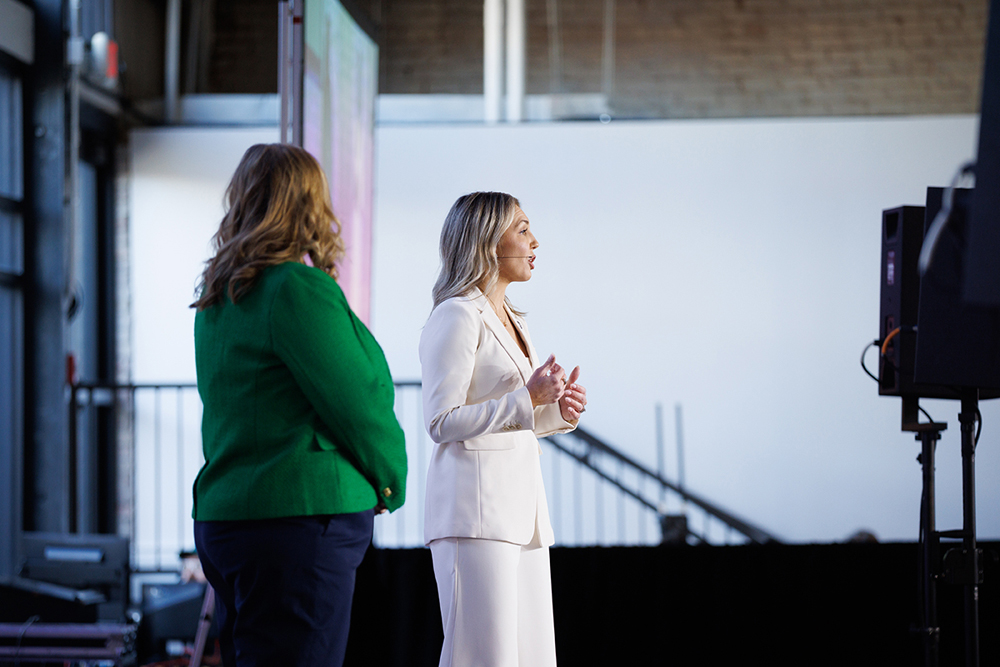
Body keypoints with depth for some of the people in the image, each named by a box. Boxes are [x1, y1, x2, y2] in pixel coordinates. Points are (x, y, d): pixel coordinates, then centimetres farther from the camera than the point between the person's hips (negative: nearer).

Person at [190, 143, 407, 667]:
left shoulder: (218, 299, 14)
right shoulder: (299, 288, -13)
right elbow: (358, 405, -13)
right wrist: (391, 484, 5)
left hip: (223, 517, 9)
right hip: (302, 516, -9)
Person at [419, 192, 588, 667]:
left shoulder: (513, 322, 20)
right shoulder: (456, 316, -8)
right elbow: (442, 422, -14)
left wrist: (559, 410, 8)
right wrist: (528, 399, -16)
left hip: (522, 508, 9)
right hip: (475, 507, -9)